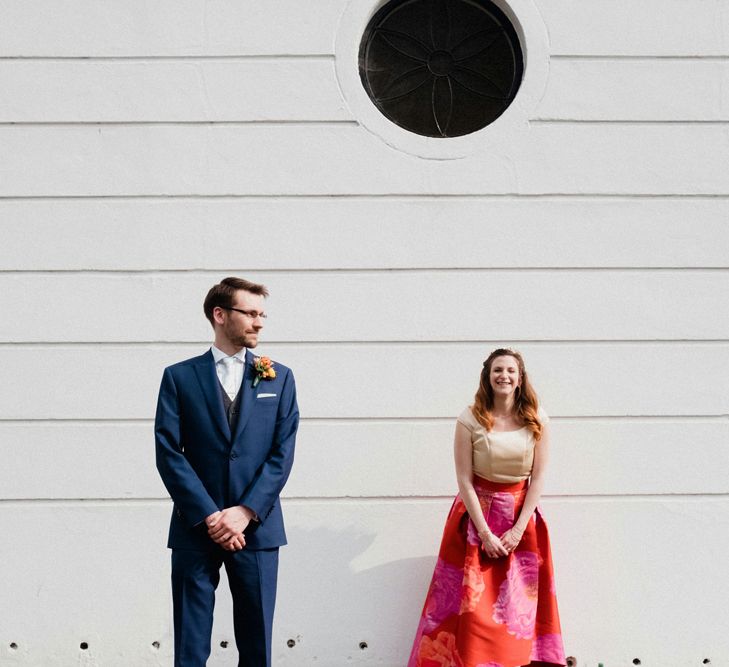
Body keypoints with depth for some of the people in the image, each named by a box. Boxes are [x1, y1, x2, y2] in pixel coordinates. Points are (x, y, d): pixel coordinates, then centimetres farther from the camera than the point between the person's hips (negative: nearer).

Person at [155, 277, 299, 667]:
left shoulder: (279, 378, 8)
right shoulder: (180, 377, 4)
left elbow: (282, 453, 1)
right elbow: (169, 453, -3)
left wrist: (245, 512, -10)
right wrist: (209, 516, -12)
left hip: (256, 528, 1)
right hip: (195, 529, -1)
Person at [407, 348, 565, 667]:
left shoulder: (538, 422, -3)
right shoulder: (470, 420, -9)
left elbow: (538, 478, -2)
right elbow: (464, 480, -9)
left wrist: (518, 529, -9)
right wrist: (485, 534, -12)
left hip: (521, 519, 2)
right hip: (476, 515, -2)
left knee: (518, 603, 3)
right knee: (472, 600, -2)